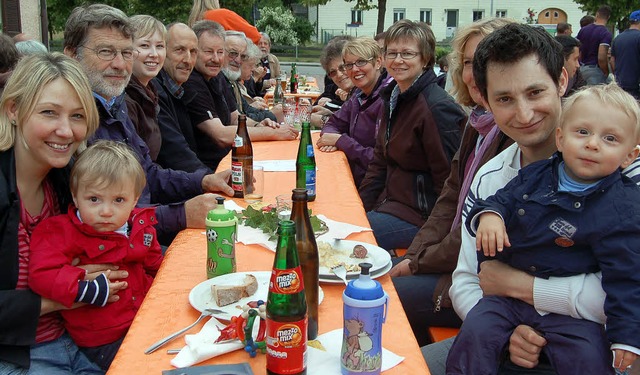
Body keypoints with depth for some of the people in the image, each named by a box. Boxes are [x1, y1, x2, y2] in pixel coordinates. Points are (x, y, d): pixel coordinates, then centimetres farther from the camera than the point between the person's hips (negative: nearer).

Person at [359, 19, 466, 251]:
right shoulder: (394, 97, 9)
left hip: (419, 215, -9)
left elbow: (448, 183, -18)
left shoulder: (439, 108, -19)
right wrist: (359, 207, 8)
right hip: (390, 201, 9)